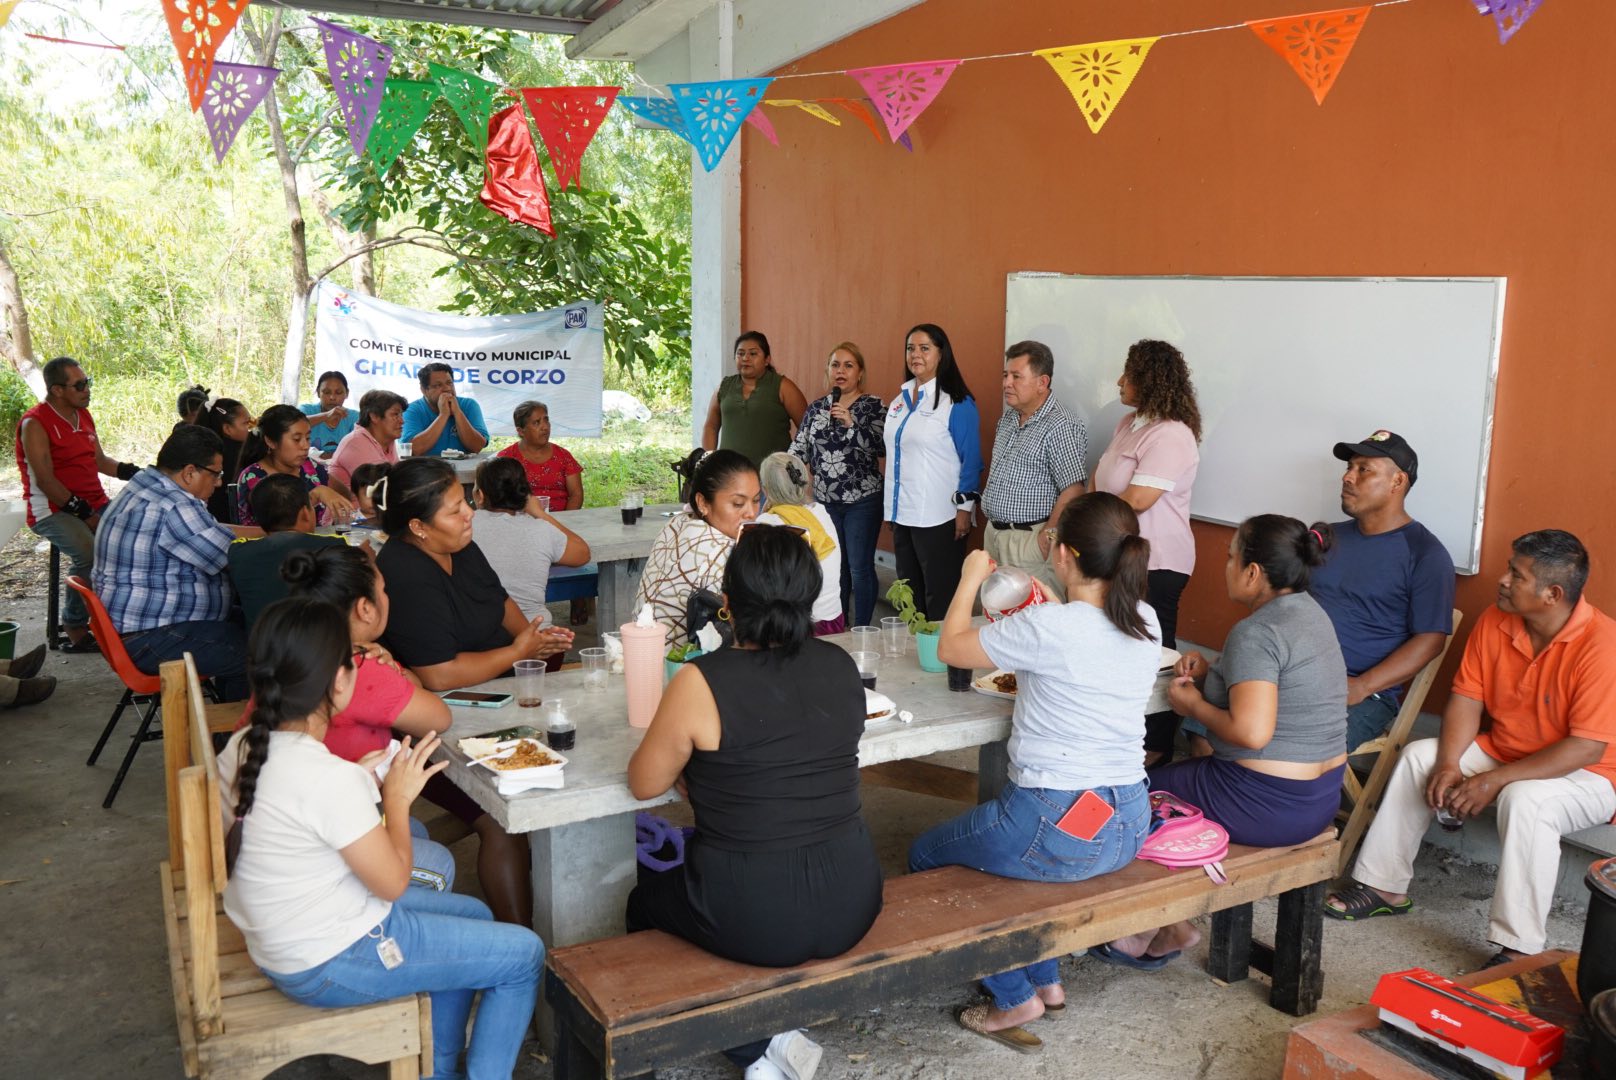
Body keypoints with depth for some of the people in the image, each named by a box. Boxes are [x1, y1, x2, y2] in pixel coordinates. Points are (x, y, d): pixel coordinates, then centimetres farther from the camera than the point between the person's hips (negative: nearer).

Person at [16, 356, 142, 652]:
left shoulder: (84, 416, 14)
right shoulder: (35, 424, -10)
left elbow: (100, 461, 21)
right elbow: (45, 480, -16)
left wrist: (134, 473, 3)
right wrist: (84, 513, -21)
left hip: (95, 504, 8)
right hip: (53, 510, -7)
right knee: (89, 552, -33)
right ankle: (76, 630, -18)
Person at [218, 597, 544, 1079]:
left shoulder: (243, 748, -4)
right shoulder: (330, 777, -31)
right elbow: (394, 881, -20)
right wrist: (398, 796, -7)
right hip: (329, 966, -9)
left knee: (474, 914, 24)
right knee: (524, 954, 1)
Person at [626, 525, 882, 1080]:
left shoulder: (702, 683, -17)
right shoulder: (841, 667, -2)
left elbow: (645, 783, -3)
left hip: (756, 921, -5)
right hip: (852, 907, 5)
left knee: (645, 901, 26)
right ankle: (776, 1035, 22)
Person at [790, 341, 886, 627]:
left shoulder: (873, 406, -3)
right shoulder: (816, 408, 9)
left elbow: (880, 446, -14)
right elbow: (798, 451, 9)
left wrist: (851, 424, -24)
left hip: (862, 501, -4)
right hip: (826, 501, 4)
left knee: (860, 568, -1)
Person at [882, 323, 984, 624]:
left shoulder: (957, 403, -9)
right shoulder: (901, 399, 12)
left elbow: (971, 460, -9)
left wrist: (964, 509, -13)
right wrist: (893, 509, 16)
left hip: (938, 518, -7)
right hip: (902, 514, 7)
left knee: (940, 601, 0)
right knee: (909, 598, 16)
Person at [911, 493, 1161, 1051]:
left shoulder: (1048, 627, -23)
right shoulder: (1145, 622, -1)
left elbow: (950, 648, -7)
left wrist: (971, 579, 6)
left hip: (1060, 830, -8)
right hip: (1129, 826, 8)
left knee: (925, 856, 18)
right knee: (1002, 835, 35)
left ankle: (1014, 998, 21)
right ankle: (1045, 980, 35)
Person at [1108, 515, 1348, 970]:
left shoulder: (1256, 632, -23)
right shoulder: (1309, 611, 7)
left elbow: (1252, 731, -31)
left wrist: (1193, 704, -14)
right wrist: (1209, 675, 5)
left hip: (1266, 806, -9)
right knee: (1175, 771, 24)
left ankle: (1161, 933, 25)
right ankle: (1167, 922, 27)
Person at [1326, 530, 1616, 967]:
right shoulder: (1495, 622, -6)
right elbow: (1467, 698, -2)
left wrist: (1495, 780, -28)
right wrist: (1449, 764, -19)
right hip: (1505, 752, 7)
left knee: (1524, 800, -36)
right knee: (1418, 756, -8)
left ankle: (1518, 949, -26)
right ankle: (1385, 887, 3)